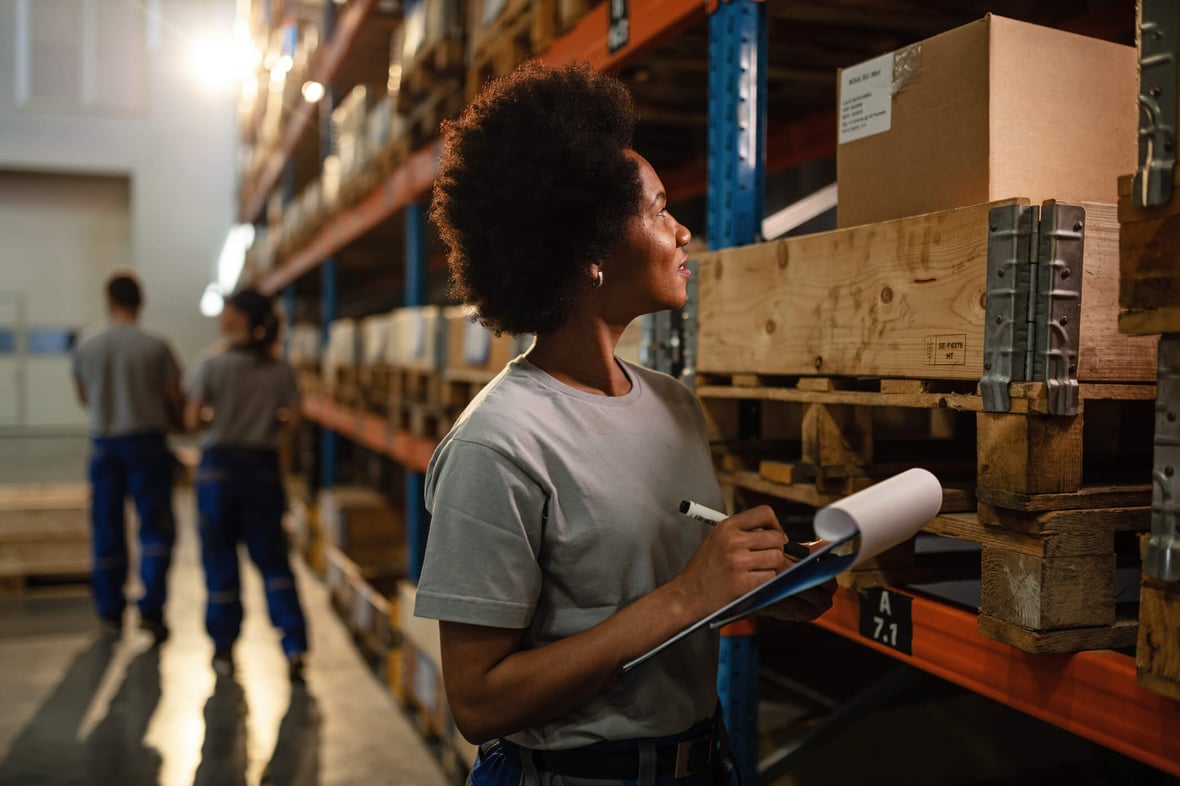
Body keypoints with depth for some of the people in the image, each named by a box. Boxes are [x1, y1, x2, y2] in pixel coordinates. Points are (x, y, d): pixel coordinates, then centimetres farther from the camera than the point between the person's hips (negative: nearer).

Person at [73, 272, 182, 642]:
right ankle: (151, 609, -2)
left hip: (103, 443, 3)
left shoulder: (86, 348, 0)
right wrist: (174, 421, 19)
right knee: (156, 527, 4)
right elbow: (175, 398, -3)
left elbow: (83, 396, 14)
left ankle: (111, 612, 18)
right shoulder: (155, 347, -9)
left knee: (107, 530, 11)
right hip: (147, 441, -3)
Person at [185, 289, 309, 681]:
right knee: (272, 559, 9)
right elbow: (292, 419, -2)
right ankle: (294, 646, 0)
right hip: (264, 468, 2)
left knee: (220, 559, 10)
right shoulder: (281, 371, -2)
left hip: (219, 465, -2)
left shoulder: (213, 365, -9)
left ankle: (223, 649, 18)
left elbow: (193, 421, -9)